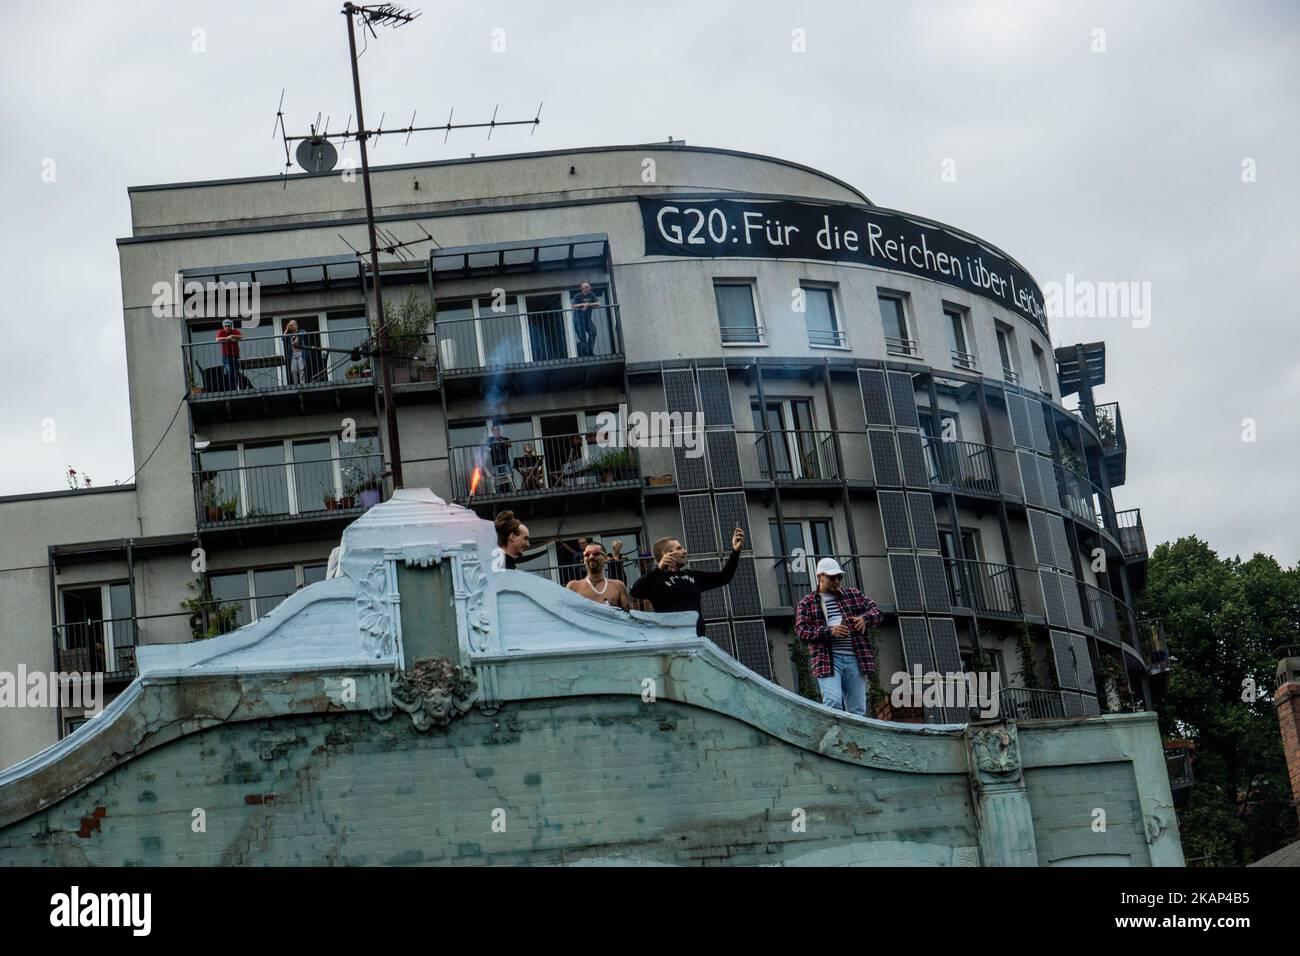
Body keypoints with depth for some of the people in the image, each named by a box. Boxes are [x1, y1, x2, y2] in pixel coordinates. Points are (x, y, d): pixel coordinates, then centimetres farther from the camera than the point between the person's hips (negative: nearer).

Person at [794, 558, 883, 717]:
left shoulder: (854, 595, 19)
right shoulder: (807, 604, 10)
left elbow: (876, 610, 18)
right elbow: (801, 631, -1)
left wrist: (865, 618, -6)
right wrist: (829, 631, -14)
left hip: (855, 658, 3)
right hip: (828, 660, -3)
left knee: (858, 709, 3)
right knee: (833, 702, -22)